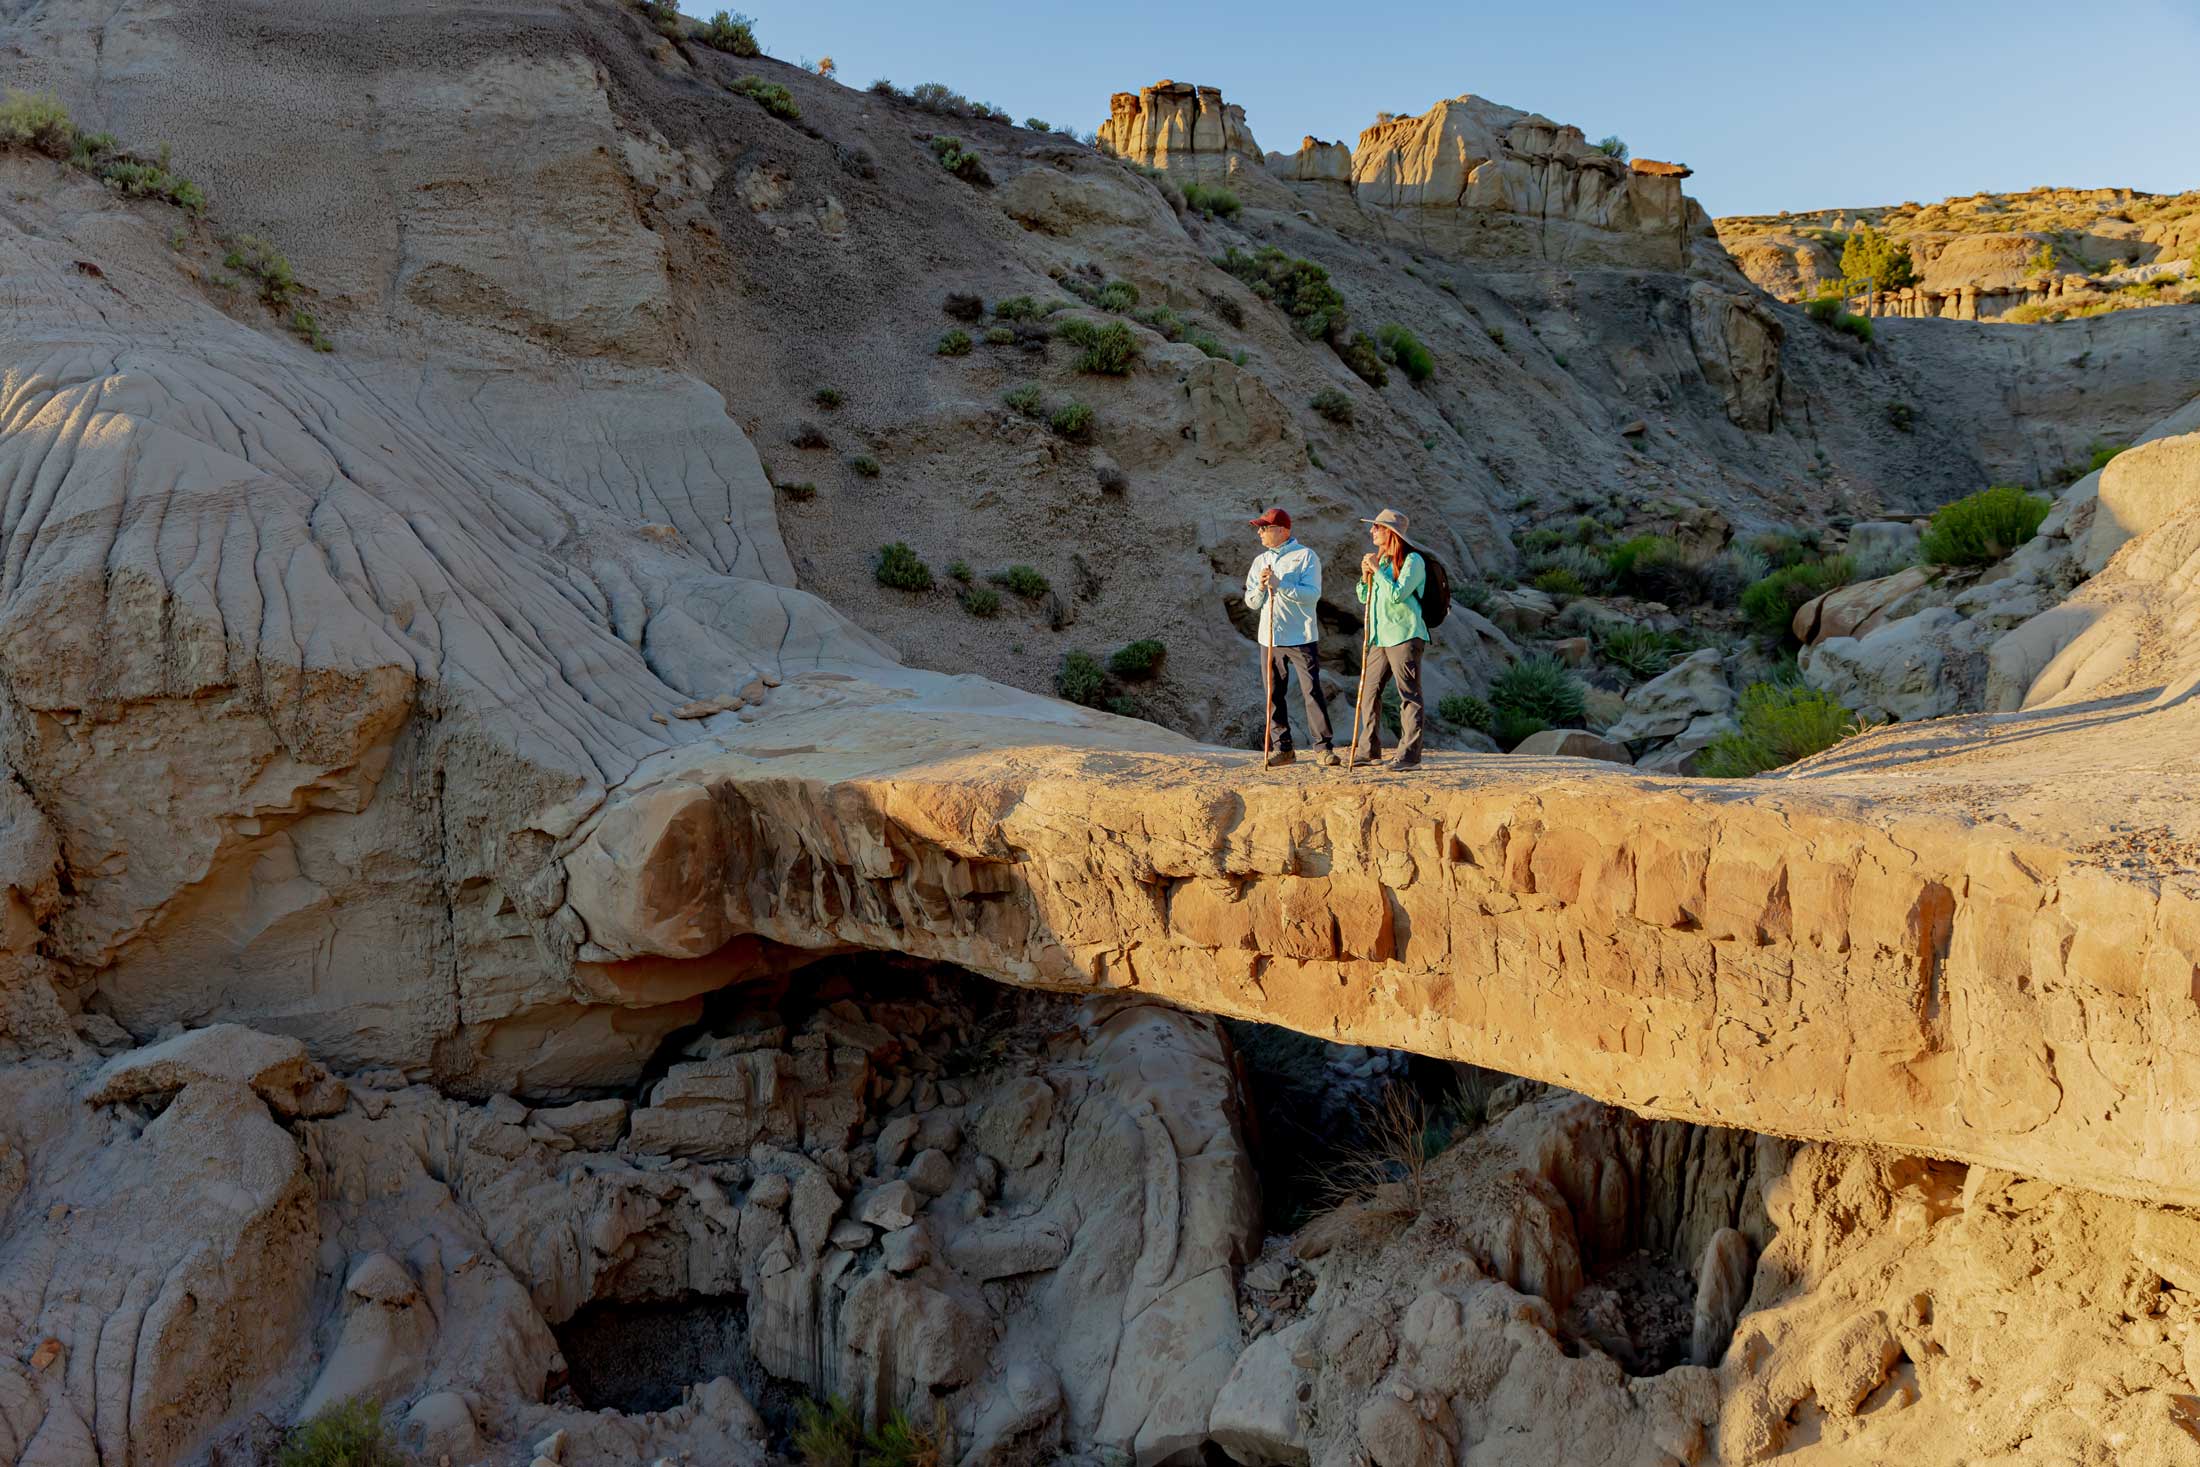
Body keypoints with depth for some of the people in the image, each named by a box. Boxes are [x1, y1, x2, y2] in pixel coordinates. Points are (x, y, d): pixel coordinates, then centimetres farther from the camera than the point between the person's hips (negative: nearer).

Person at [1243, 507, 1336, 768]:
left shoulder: (1306, 556, -2)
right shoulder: (1260, 561, 16)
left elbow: (1313, 594, -13)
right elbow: (1251, 602, 14)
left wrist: (1280, 585, -19)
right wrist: (1261, 587, -7)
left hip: (1301, 638, -5)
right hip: (1270, 639, 5)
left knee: (1313, 692, -6)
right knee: (1274, 695, 5)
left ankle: (1324, 746, -1)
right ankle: (1282, 748, 12)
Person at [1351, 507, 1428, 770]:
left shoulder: (1412, 561, -8)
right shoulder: (1379, 559, 17)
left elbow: (1397, 594, -19)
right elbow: (1364, 598, 20)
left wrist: (1377, 570, -13)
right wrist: (1365, 575, 2)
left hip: (1404, 636, -8)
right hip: (1380, 637, 8)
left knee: (1409, 694, -5)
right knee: (1369, 689, 7)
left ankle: (1409, 752, -4)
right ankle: (1369, 748, 14)